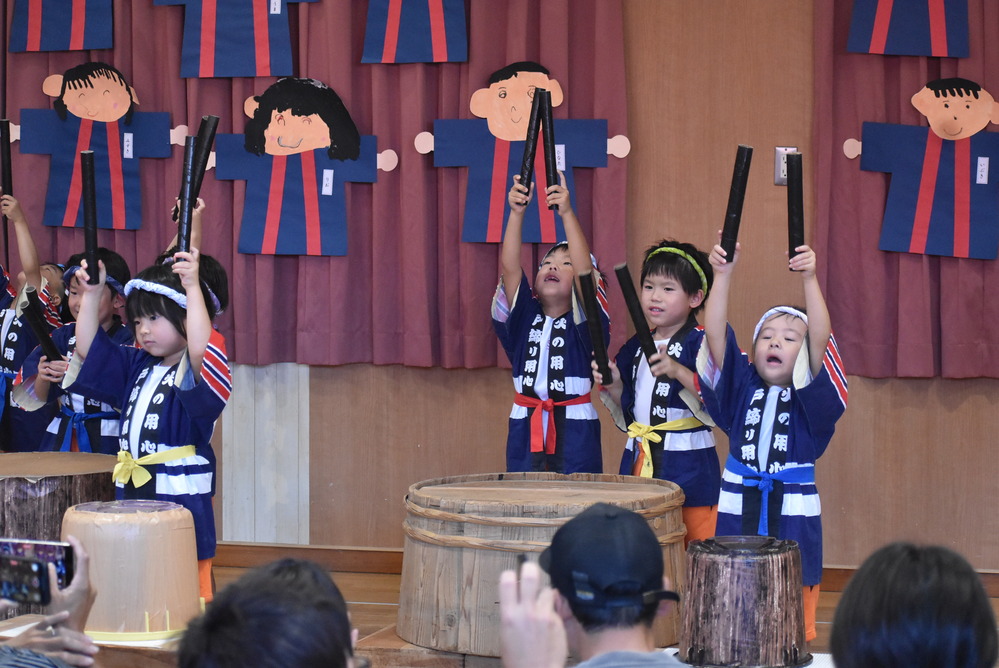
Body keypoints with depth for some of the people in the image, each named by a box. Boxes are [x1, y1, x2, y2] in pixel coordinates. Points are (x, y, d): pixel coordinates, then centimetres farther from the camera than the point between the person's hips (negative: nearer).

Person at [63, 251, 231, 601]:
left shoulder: (195, 370, -8)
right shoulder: (137, 366, 14)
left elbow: (200, 349, -31)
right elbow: (88, 349, 16)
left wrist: (193, 288, -32)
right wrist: (92, 294, 7)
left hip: (182, 497, -7)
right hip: (131, 494, 7)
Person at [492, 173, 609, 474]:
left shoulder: (585, 321, 0)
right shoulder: (524, 317, 8)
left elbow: (585, 271, -16)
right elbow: (509, 266, -5)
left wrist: (567, 213, -25)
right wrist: (516, 212, -17)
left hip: (574, 434, -3)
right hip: (525, 430, 3)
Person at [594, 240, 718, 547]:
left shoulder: (701, 344, -8)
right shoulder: (635, 348, 12)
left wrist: (680, 373, -29)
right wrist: (613, 387, 0)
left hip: (688, 473, -6)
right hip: (638, 467, 6)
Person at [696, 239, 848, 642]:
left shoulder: (810, 393, 0)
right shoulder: (740, 387, 5)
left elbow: (821, 338, -16)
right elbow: (714, 334, -8)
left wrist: (809, 279, -28)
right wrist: (723, 274, -19)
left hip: (794, 517, -2)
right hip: (737, 512, 2)